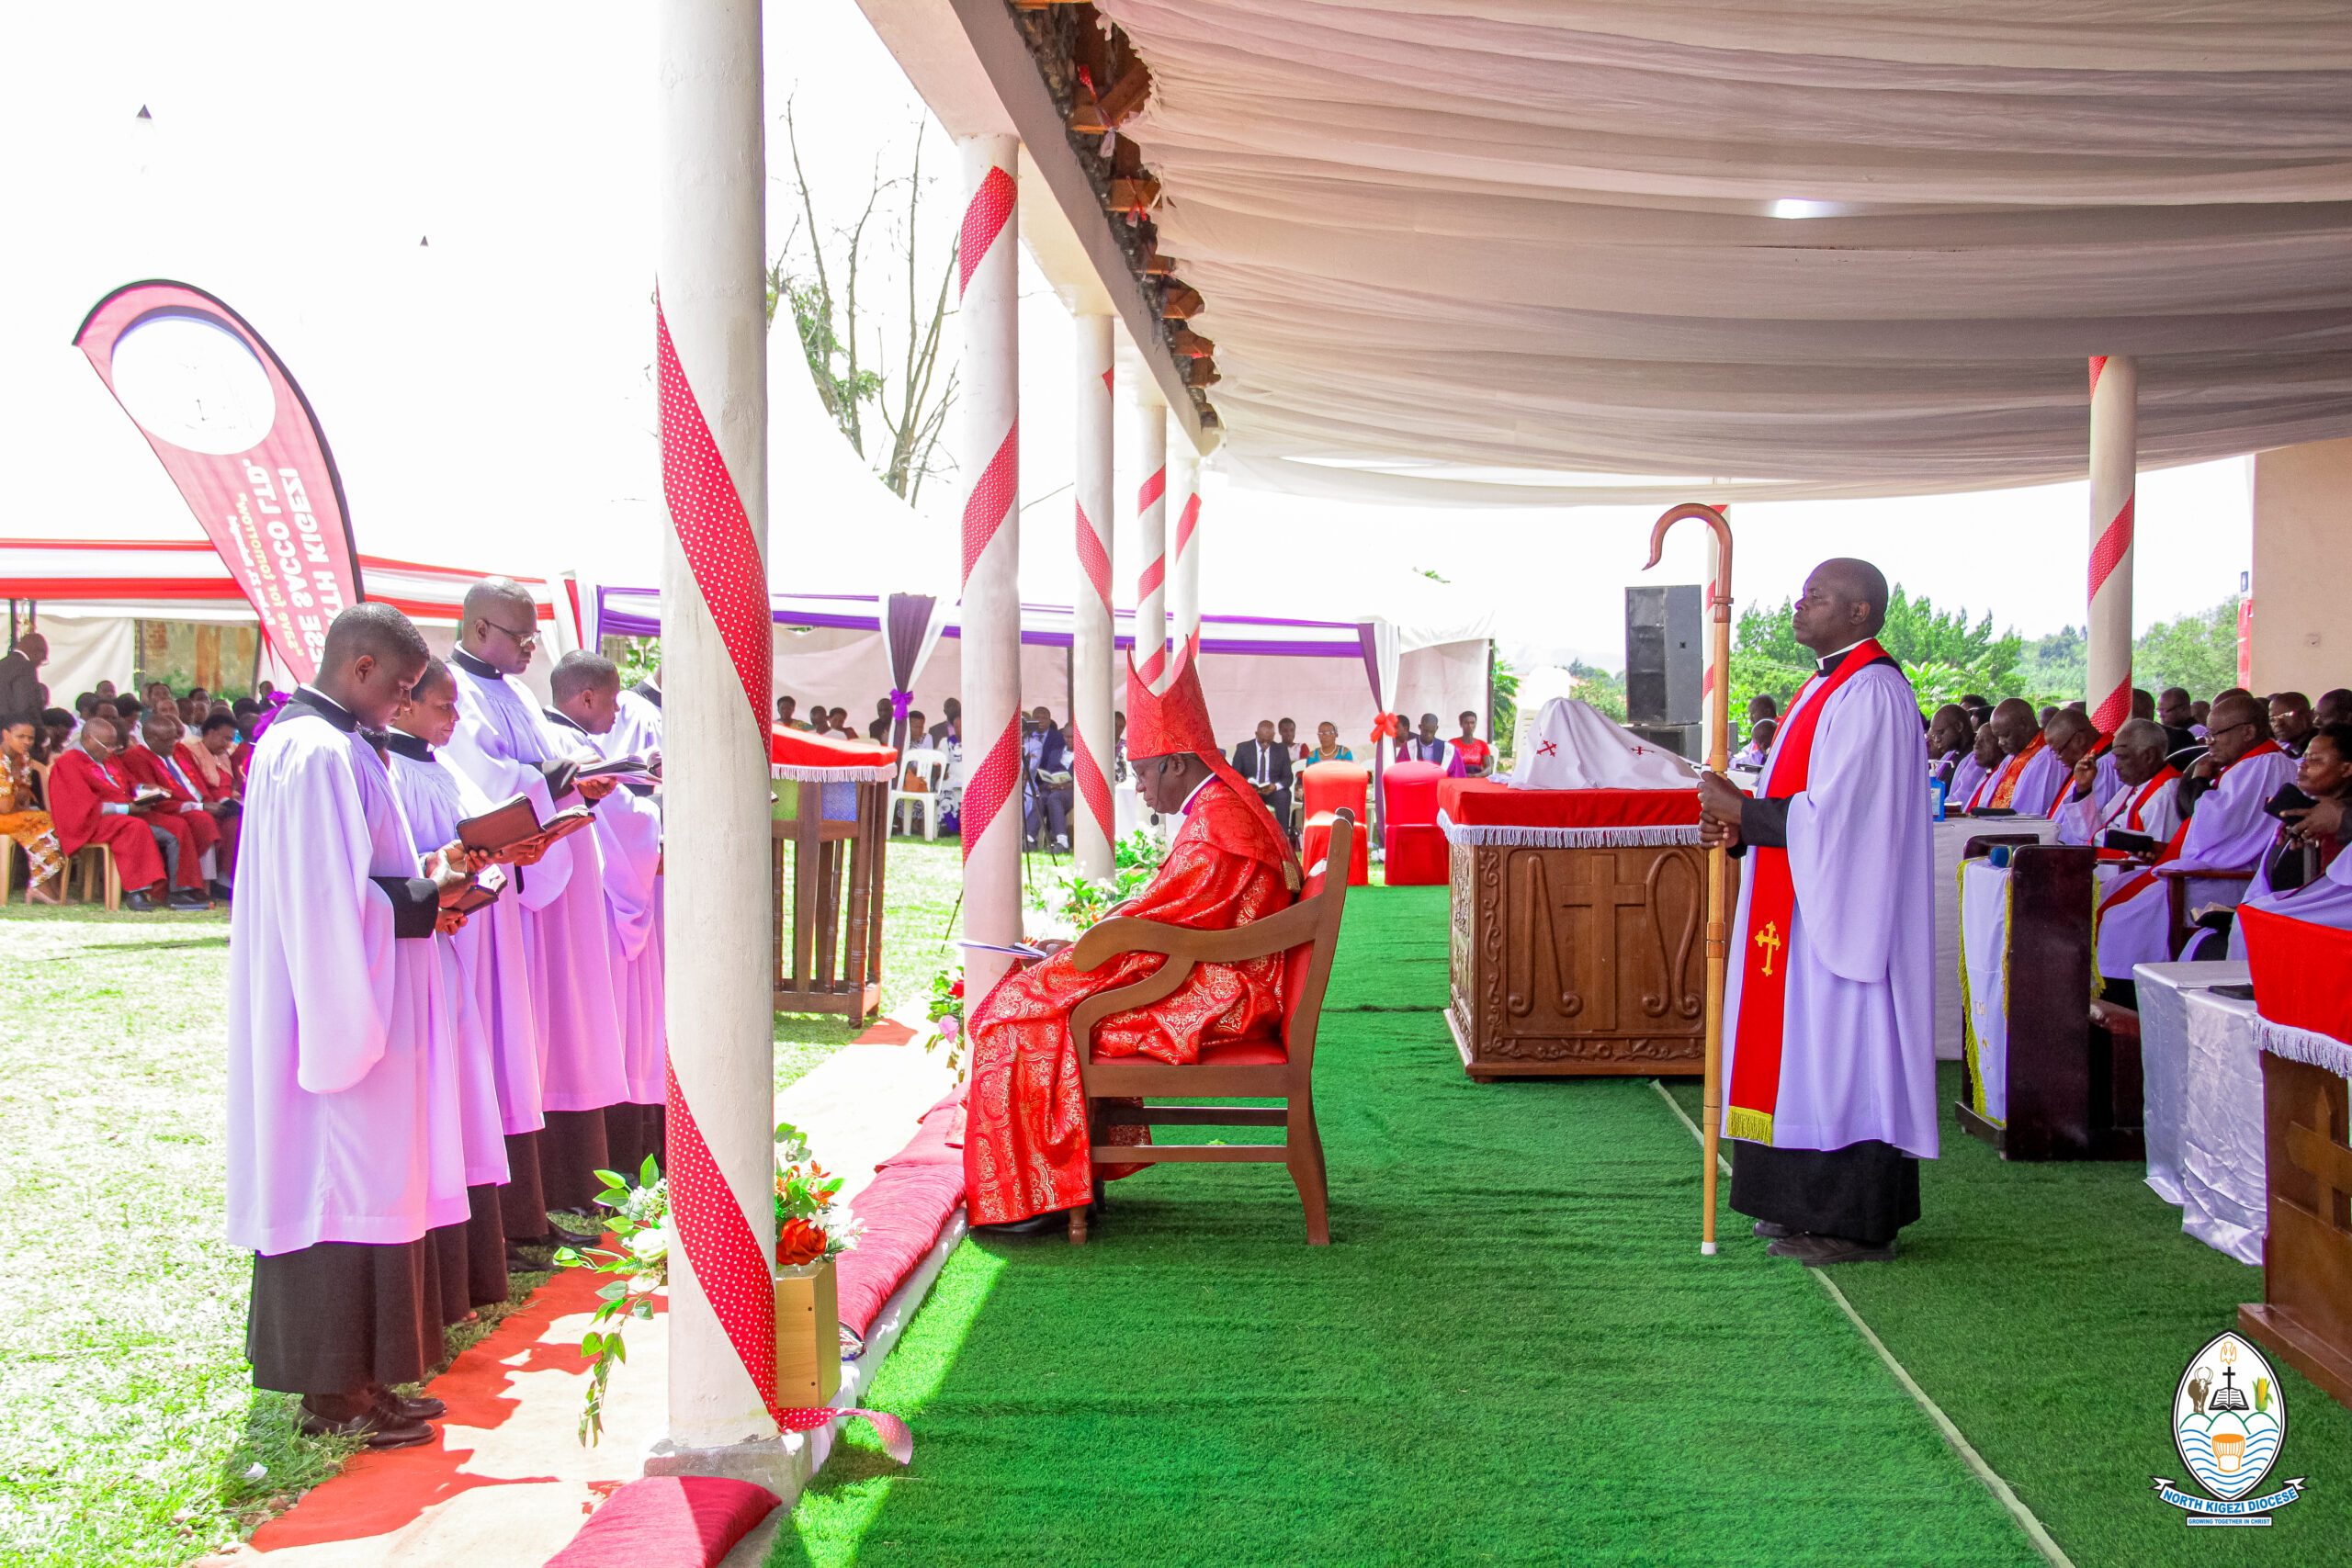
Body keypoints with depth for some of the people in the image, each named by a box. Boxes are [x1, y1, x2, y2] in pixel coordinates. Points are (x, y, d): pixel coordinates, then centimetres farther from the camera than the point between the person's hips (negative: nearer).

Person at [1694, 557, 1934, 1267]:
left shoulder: (1870, 694, -17)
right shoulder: (1825, 686, 16)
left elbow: (1830, 815, -23)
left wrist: (1741, 809, -13)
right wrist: (1741, 825, 2)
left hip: (1840, 911, -10)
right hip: (1802, 908, 10)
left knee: (1838, 1049, -4)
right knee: (1804, 1046, 13)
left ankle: (1856, 1225, 4)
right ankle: (1812, 1205, 22)